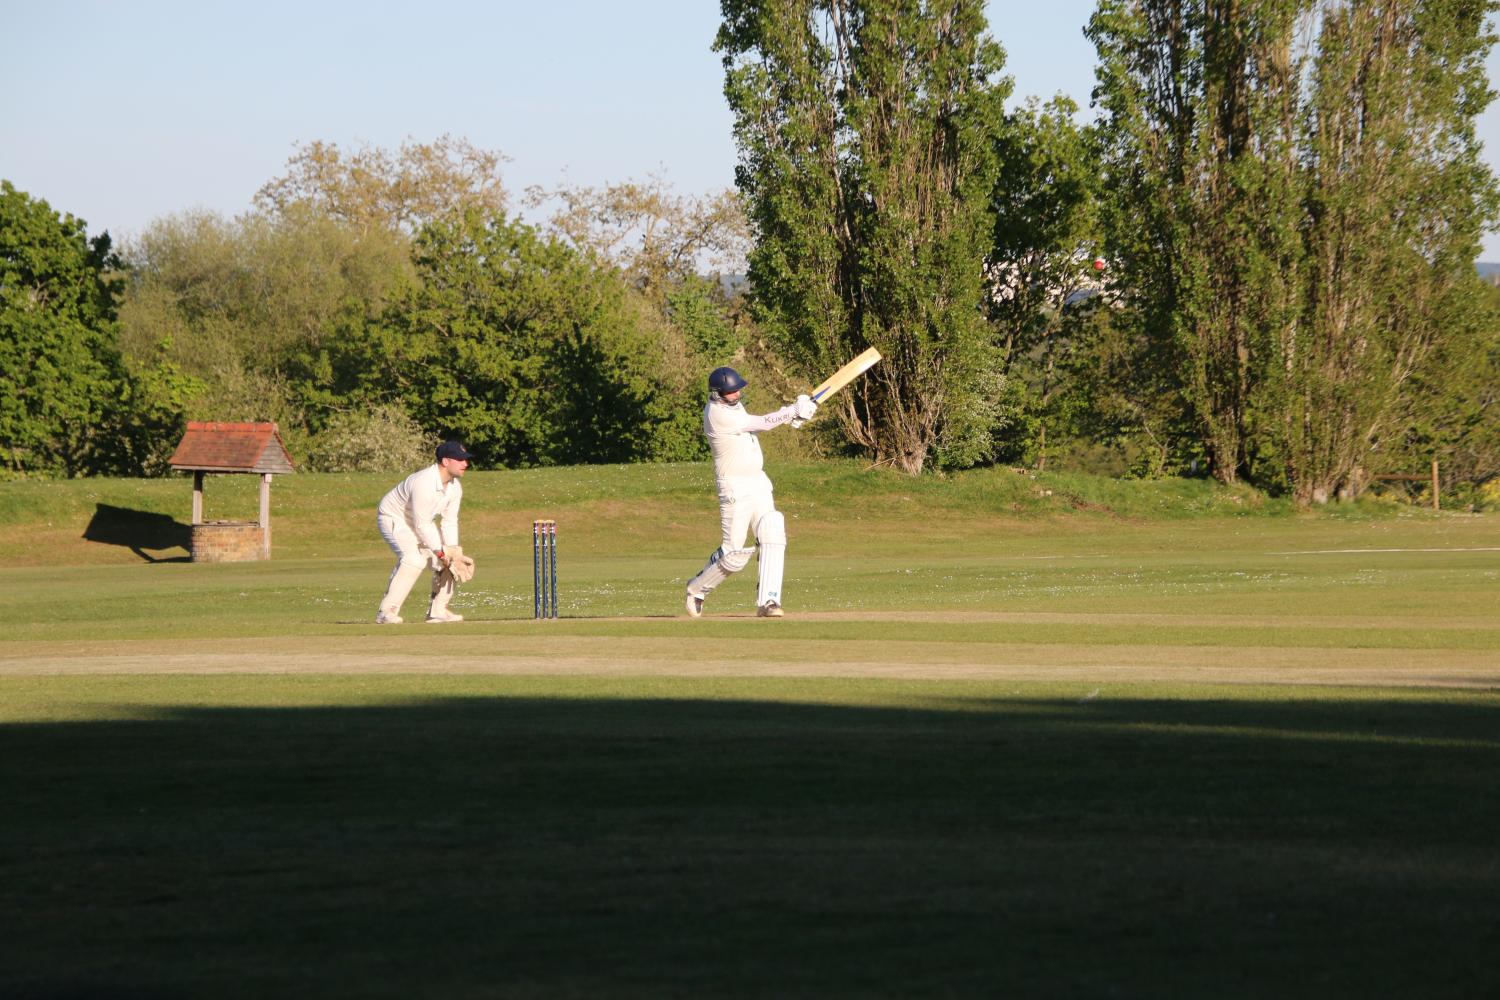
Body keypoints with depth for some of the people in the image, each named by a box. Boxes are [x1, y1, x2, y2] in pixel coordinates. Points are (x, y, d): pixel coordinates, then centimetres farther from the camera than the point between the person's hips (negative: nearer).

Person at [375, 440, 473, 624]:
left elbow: (450, 522, -3)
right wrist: (439, 551, -26)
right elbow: (422, 524, -30)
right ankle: (387, 612, -28)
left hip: (421, 521, 9)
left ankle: (437, 611, 11)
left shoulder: (455, 486, -8)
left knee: (447, 561, 1)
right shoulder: (423, 483, -35)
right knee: (414, 559, -29)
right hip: (394, 518, -9)